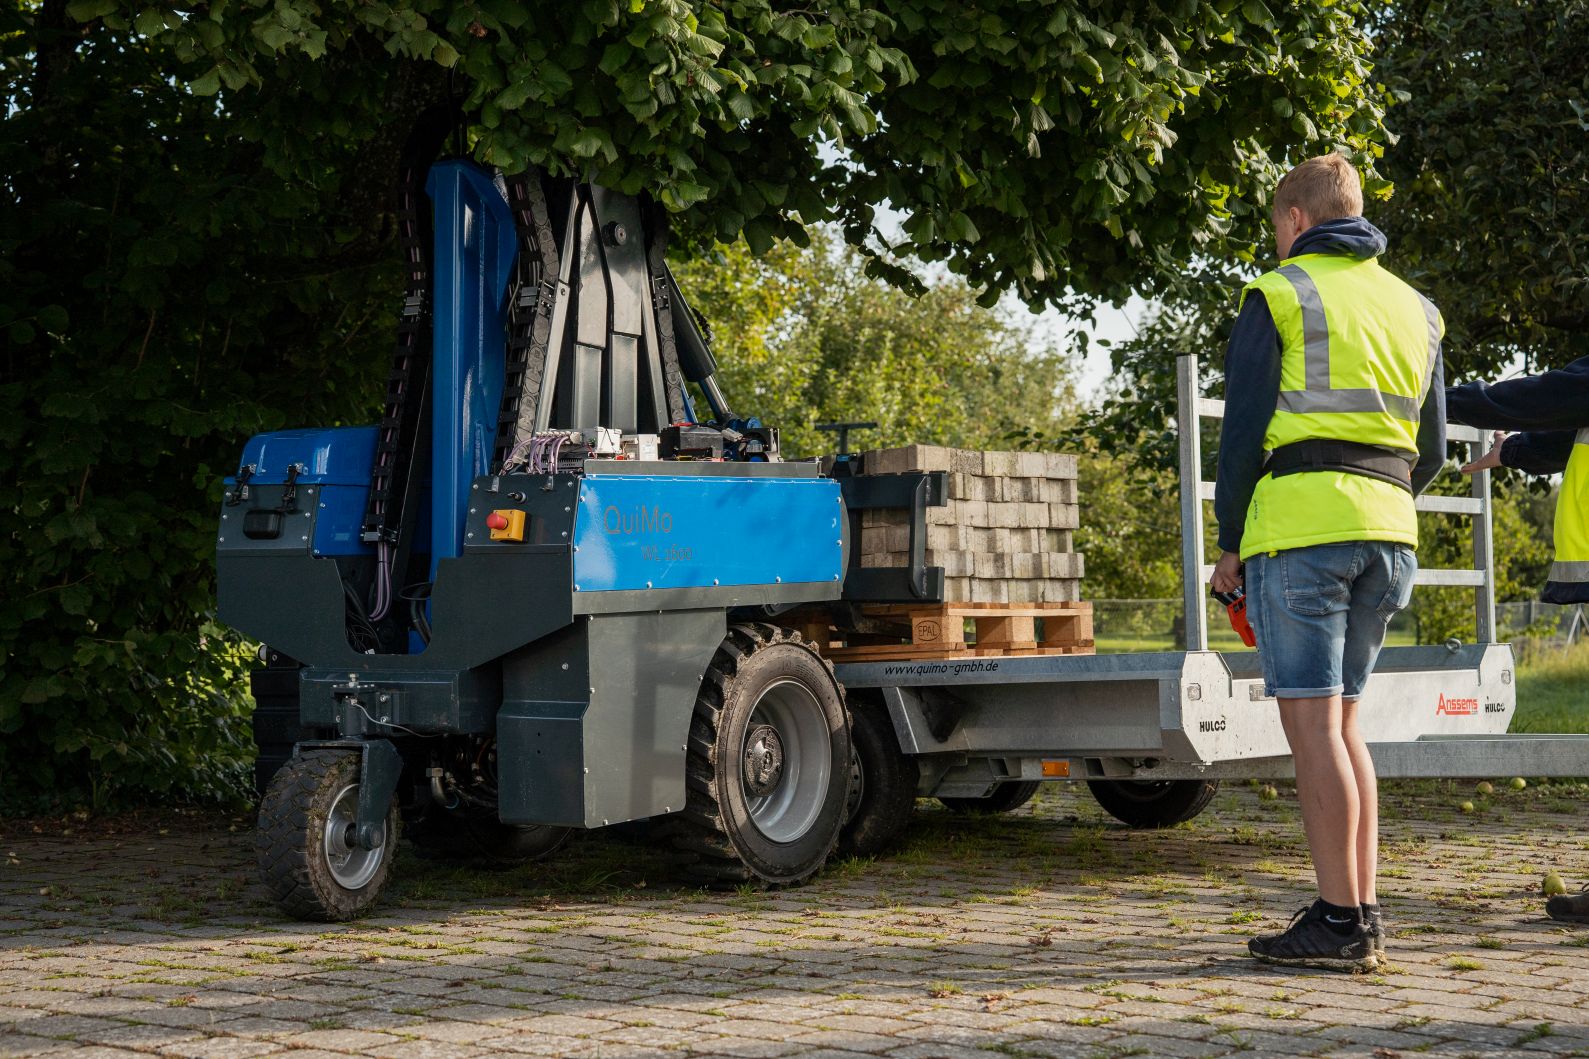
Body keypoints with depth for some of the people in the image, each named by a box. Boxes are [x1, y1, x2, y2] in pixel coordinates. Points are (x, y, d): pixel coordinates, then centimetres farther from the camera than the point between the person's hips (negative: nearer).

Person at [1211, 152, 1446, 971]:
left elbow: (1244, 429, -4)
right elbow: (1431, 451, 20)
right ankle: (1363, 912, 12)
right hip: (1387, 534, 7)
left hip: (1299, 522, -7)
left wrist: (1230, 544, 3)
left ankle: (1340, 924, -8)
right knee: (1341, 721, 13)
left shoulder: (1278, 296, 0)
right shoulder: (1413, 309, 19)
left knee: (1313, 724, -6)